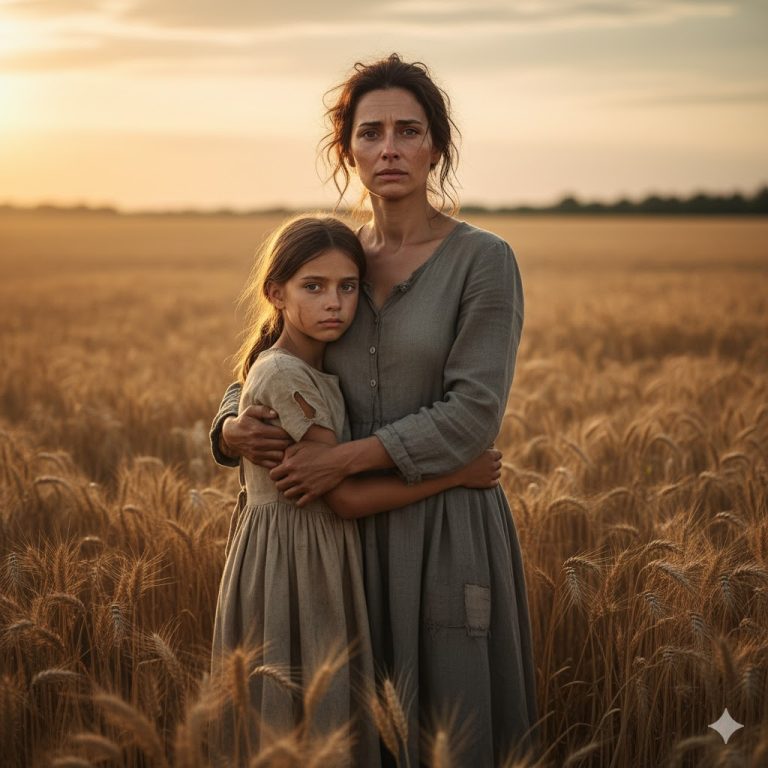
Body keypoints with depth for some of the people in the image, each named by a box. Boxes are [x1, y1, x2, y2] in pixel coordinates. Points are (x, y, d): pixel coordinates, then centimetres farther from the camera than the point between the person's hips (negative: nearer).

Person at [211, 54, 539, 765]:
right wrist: (236, 429, -11)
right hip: (350, 530, 5)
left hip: (447, 532, -4)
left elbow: (472, 414, -16)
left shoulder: (484, 260, -9)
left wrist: (344, 458, -19)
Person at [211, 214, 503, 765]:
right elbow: (345, 498, -19)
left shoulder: (322, 373, 10)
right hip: (291, 564, -9)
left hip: (328, 563, 9)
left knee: (331, 722, 14)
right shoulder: (284, 377, -18)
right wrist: (457, 474, -14)